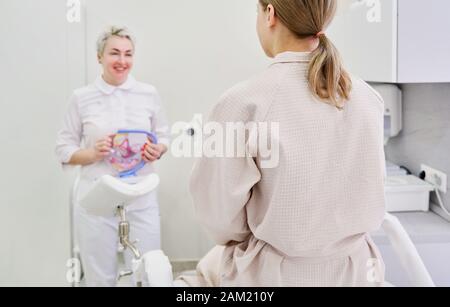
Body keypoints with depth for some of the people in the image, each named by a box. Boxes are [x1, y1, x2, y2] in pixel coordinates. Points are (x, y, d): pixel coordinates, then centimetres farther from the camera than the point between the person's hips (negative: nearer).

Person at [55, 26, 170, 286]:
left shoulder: (149, 94, 3)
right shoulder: (82, 98, 0)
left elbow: (164, 137, 12)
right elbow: (64, 150, 4)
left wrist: (157, 151, -10)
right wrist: (93, 153, -15)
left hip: (141, 200, 1)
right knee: (101, 278, 11)